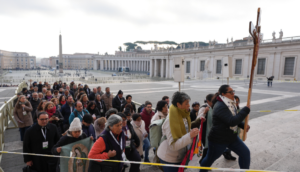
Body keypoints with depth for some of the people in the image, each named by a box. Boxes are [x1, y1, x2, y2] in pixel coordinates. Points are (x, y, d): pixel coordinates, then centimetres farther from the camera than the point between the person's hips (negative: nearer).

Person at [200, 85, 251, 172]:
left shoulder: (230, 104, 4)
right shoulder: (220, 106, -26)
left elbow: (235, 119, 17)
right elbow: (232, 121, -34)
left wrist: (243, 125, -2)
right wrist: (246, 110, -25)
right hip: (218, 139, -8)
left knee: (245, 152, 6)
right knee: (210, 159, 10)